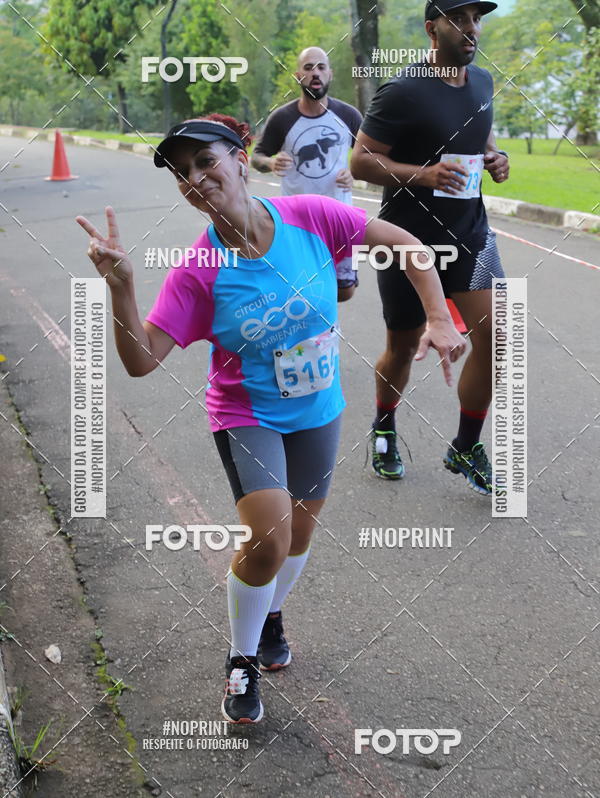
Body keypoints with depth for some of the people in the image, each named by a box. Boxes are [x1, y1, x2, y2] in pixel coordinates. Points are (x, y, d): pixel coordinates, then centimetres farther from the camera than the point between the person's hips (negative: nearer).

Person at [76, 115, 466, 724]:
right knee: (269, 537, -20)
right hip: (247, 416, -3)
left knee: (299, 534, 17)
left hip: (318, 411, 3)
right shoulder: (199, 271, -20)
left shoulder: (310, 216, -18)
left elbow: (404, 244, -6)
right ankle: (242, 663, 8)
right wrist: (120, 286, -36)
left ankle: (269, 616, 50)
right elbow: (141, 360, -22)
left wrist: (438, 319, -13)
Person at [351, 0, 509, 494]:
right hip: (409, 240, -5)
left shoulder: (482, 81, 6)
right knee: (404, 347, 10)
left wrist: (494, 157, 2)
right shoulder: (403, 92, -15)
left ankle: (466, 449, 6)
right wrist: (424, 174, -29)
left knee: (492, 333, -11)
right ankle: (385, 430, 39)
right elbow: (360, 162, -15)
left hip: (468, 231, 5)